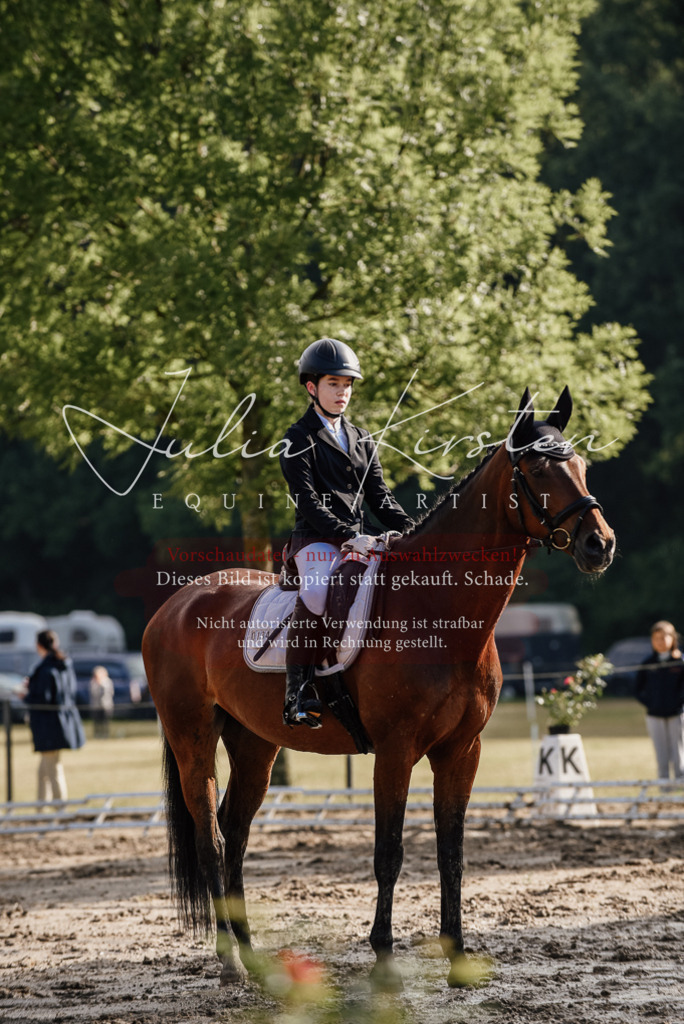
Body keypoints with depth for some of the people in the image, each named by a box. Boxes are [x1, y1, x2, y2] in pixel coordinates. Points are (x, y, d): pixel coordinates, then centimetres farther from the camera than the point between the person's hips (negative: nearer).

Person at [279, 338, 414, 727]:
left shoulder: (363, 441, 21)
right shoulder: (300, 440, 1)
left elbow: (380, 498, 17)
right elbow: (309, 503, -10)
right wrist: (348, 537, -22)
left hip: (360, 540, 6)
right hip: (317, 539, -6)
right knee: (316, 590, -36)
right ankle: (297, 693, -34)